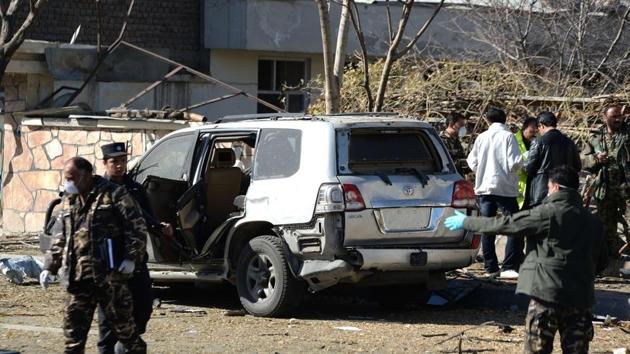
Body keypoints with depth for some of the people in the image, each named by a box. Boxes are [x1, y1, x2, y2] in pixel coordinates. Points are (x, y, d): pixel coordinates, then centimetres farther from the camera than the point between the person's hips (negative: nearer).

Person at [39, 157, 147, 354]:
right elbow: (59, 239, 22)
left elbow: (137, 227, -6)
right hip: (78, 276, 6)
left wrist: (131, 257, -15)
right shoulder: (69, 201, 17)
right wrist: (50, 267, 13)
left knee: (120, 319, 1)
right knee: (74, 323, 3)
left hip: (109, 272, -6)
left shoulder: (113, 195, -3)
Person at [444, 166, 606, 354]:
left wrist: (466, 222, 6)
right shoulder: (593, 222, 9)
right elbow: (601, 261, 15)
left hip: (547, 294, -5)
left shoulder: (547, 214, -8)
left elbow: (505, 224, -4)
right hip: (580, 298, 5)